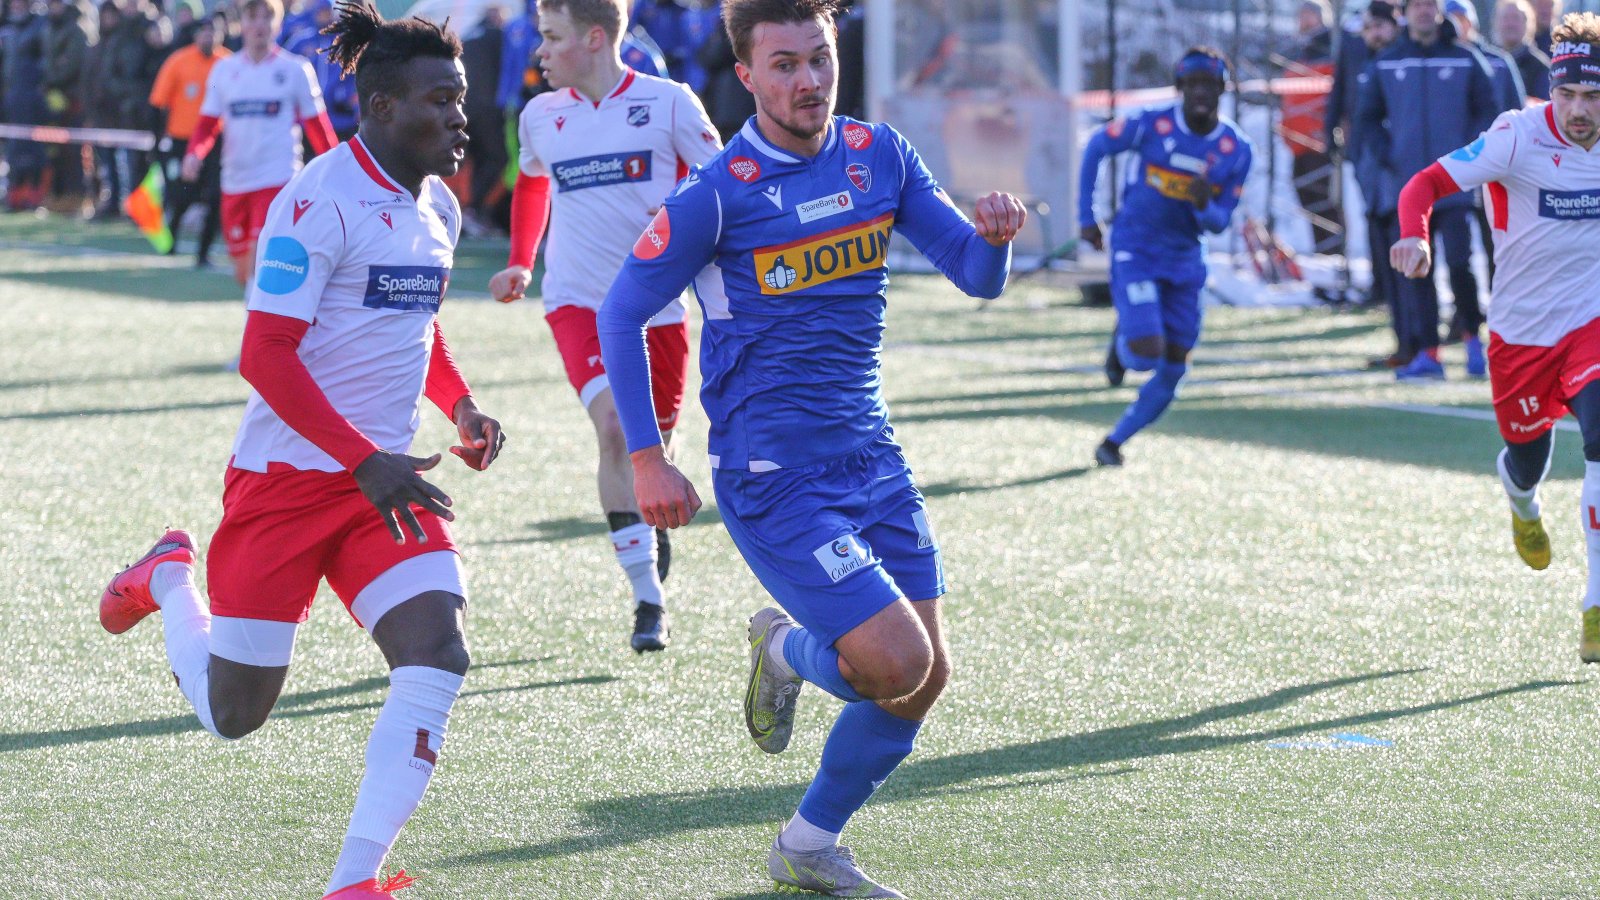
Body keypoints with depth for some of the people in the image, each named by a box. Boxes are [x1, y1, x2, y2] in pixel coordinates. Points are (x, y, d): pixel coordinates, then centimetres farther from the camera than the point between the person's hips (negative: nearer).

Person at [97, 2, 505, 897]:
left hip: (381, 476, 7)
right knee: (233, 713, 4)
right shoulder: (320, 201, -17)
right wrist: (364, 462, -25)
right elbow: (265, 355, -20)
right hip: (285, 477, -6)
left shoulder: (438, 208, 8)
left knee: (437, 653, -17)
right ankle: (168, 578, 38)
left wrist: (461, 405, 8)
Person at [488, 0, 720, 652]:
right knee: (614, 425, -22)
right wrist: (520, 263, 25)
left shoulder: (668, 103, -6)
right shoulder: (540, 116, 5)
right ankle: (648, 598, -20)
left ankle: (650, 532, 45)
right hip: (577, 300, 0)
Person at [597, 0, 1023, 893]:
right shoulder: (717, 195, -13)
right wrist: (648, 460, -10)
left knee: (928, 677, 6)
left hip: (872, 457, 6)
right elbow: (621, 314, -5)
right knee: (898, 665, -17)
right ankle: (788, 652, 18)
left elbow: (977, 277, 4)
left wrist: (994, 234, -20)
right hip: (772, 476, -6)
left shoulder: (880, 156, 3)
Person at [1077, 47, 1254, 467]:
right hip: (1135, 253, -4)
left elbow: (1220, 223, 0)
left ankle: (1114, 442, 21)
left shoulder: (1237, 149, -5)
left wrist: (1205, 207, -24)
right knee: (1147, 353, -20)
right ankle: (1121, 342, 17)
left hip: (1184, 260, 4)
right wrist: (1086, 217, 0)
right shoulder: (1151, 124, -15)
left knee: (1172, 370, 4)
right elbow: (1094, 149, 1)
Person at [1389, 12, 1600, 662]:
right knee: (1527, 460, 12)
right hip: (1520, 328, -1)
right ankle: (1523, 507, 55)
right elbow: (1428, 182, -23)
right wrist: (1414, 235, -41)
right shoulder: (1519, 137, -18)